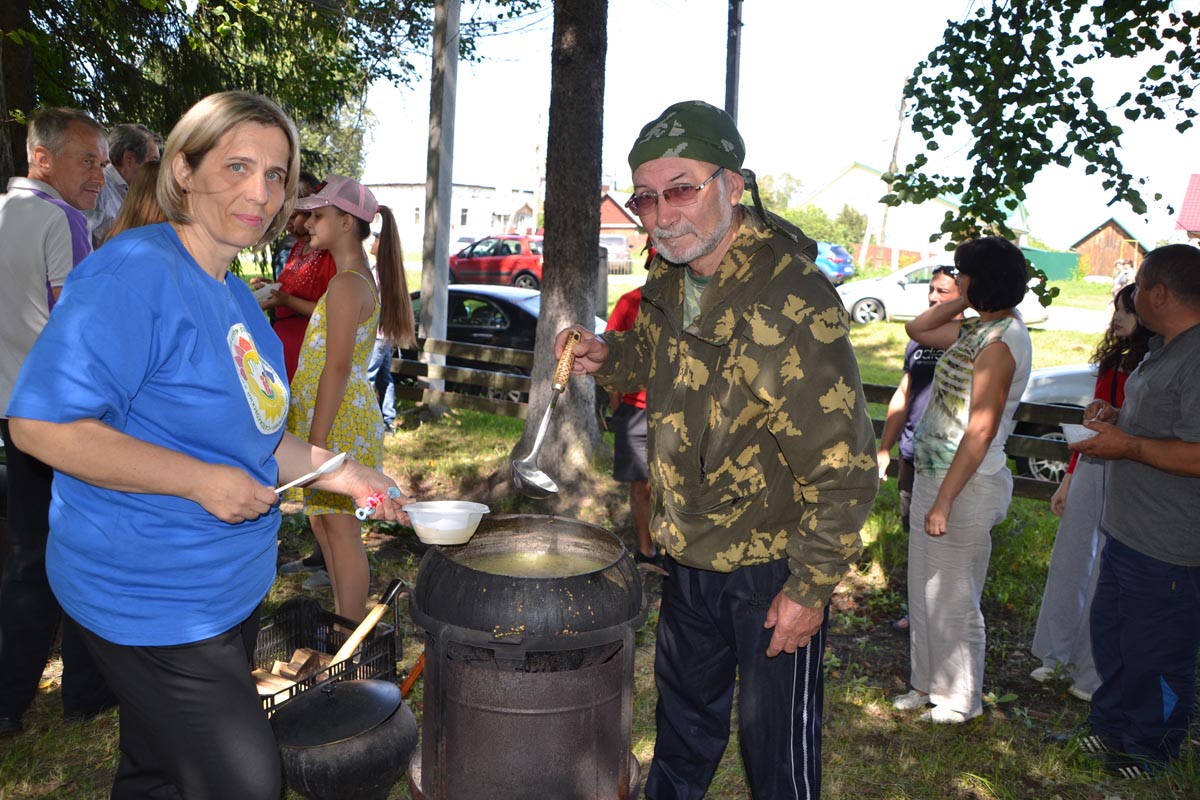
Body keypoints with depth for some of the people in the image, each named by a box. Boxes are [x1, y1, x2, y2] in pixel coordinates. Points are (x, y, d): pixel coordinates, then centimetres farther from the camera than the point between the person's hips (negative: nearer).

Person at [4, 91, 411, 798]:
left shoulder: (235, 296, 9)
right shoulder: (137, 271, -21)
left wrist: (344, 474, 7)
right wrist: (201, 482, -26)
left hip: (231, 585, 9)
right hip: (153, 601, -9)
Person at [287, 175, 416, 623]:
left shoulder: (346, 285, -18)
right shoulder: (364, 280, 13)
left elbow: (336, 369, -22)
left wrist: (316, 443, -21)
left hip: (339, 420, -10)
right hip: (346, 415, 10)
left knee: (340, 528, -2)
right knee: (323, 520, 19)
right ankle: (343, 620, 32)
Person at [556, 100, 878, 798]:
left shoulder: (793, 301, -27)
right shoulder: (670, 279, -2)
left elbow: (844, 465, -24)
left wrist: (812, 587, -19)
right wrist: (608, 357, -4)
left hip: (772, 565, -7)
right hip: (689, 550, 7)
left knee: (777, 737, 12)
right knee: (684, 709, 27)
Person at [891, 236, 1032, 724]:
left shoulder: (1000, 342, -20)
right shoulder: (979, 328, 9)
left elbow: (981, 431, -23)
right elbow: (918, 331, 23)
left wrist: (944, 500, -21)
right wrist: (963, 301, 10)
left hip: (966, 484, -10)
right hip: (933, 473, 10)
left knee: (952, 599, 6)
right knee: (924, 592, 19)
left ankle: (960, 701, 24)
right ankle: (927, 683, 36)